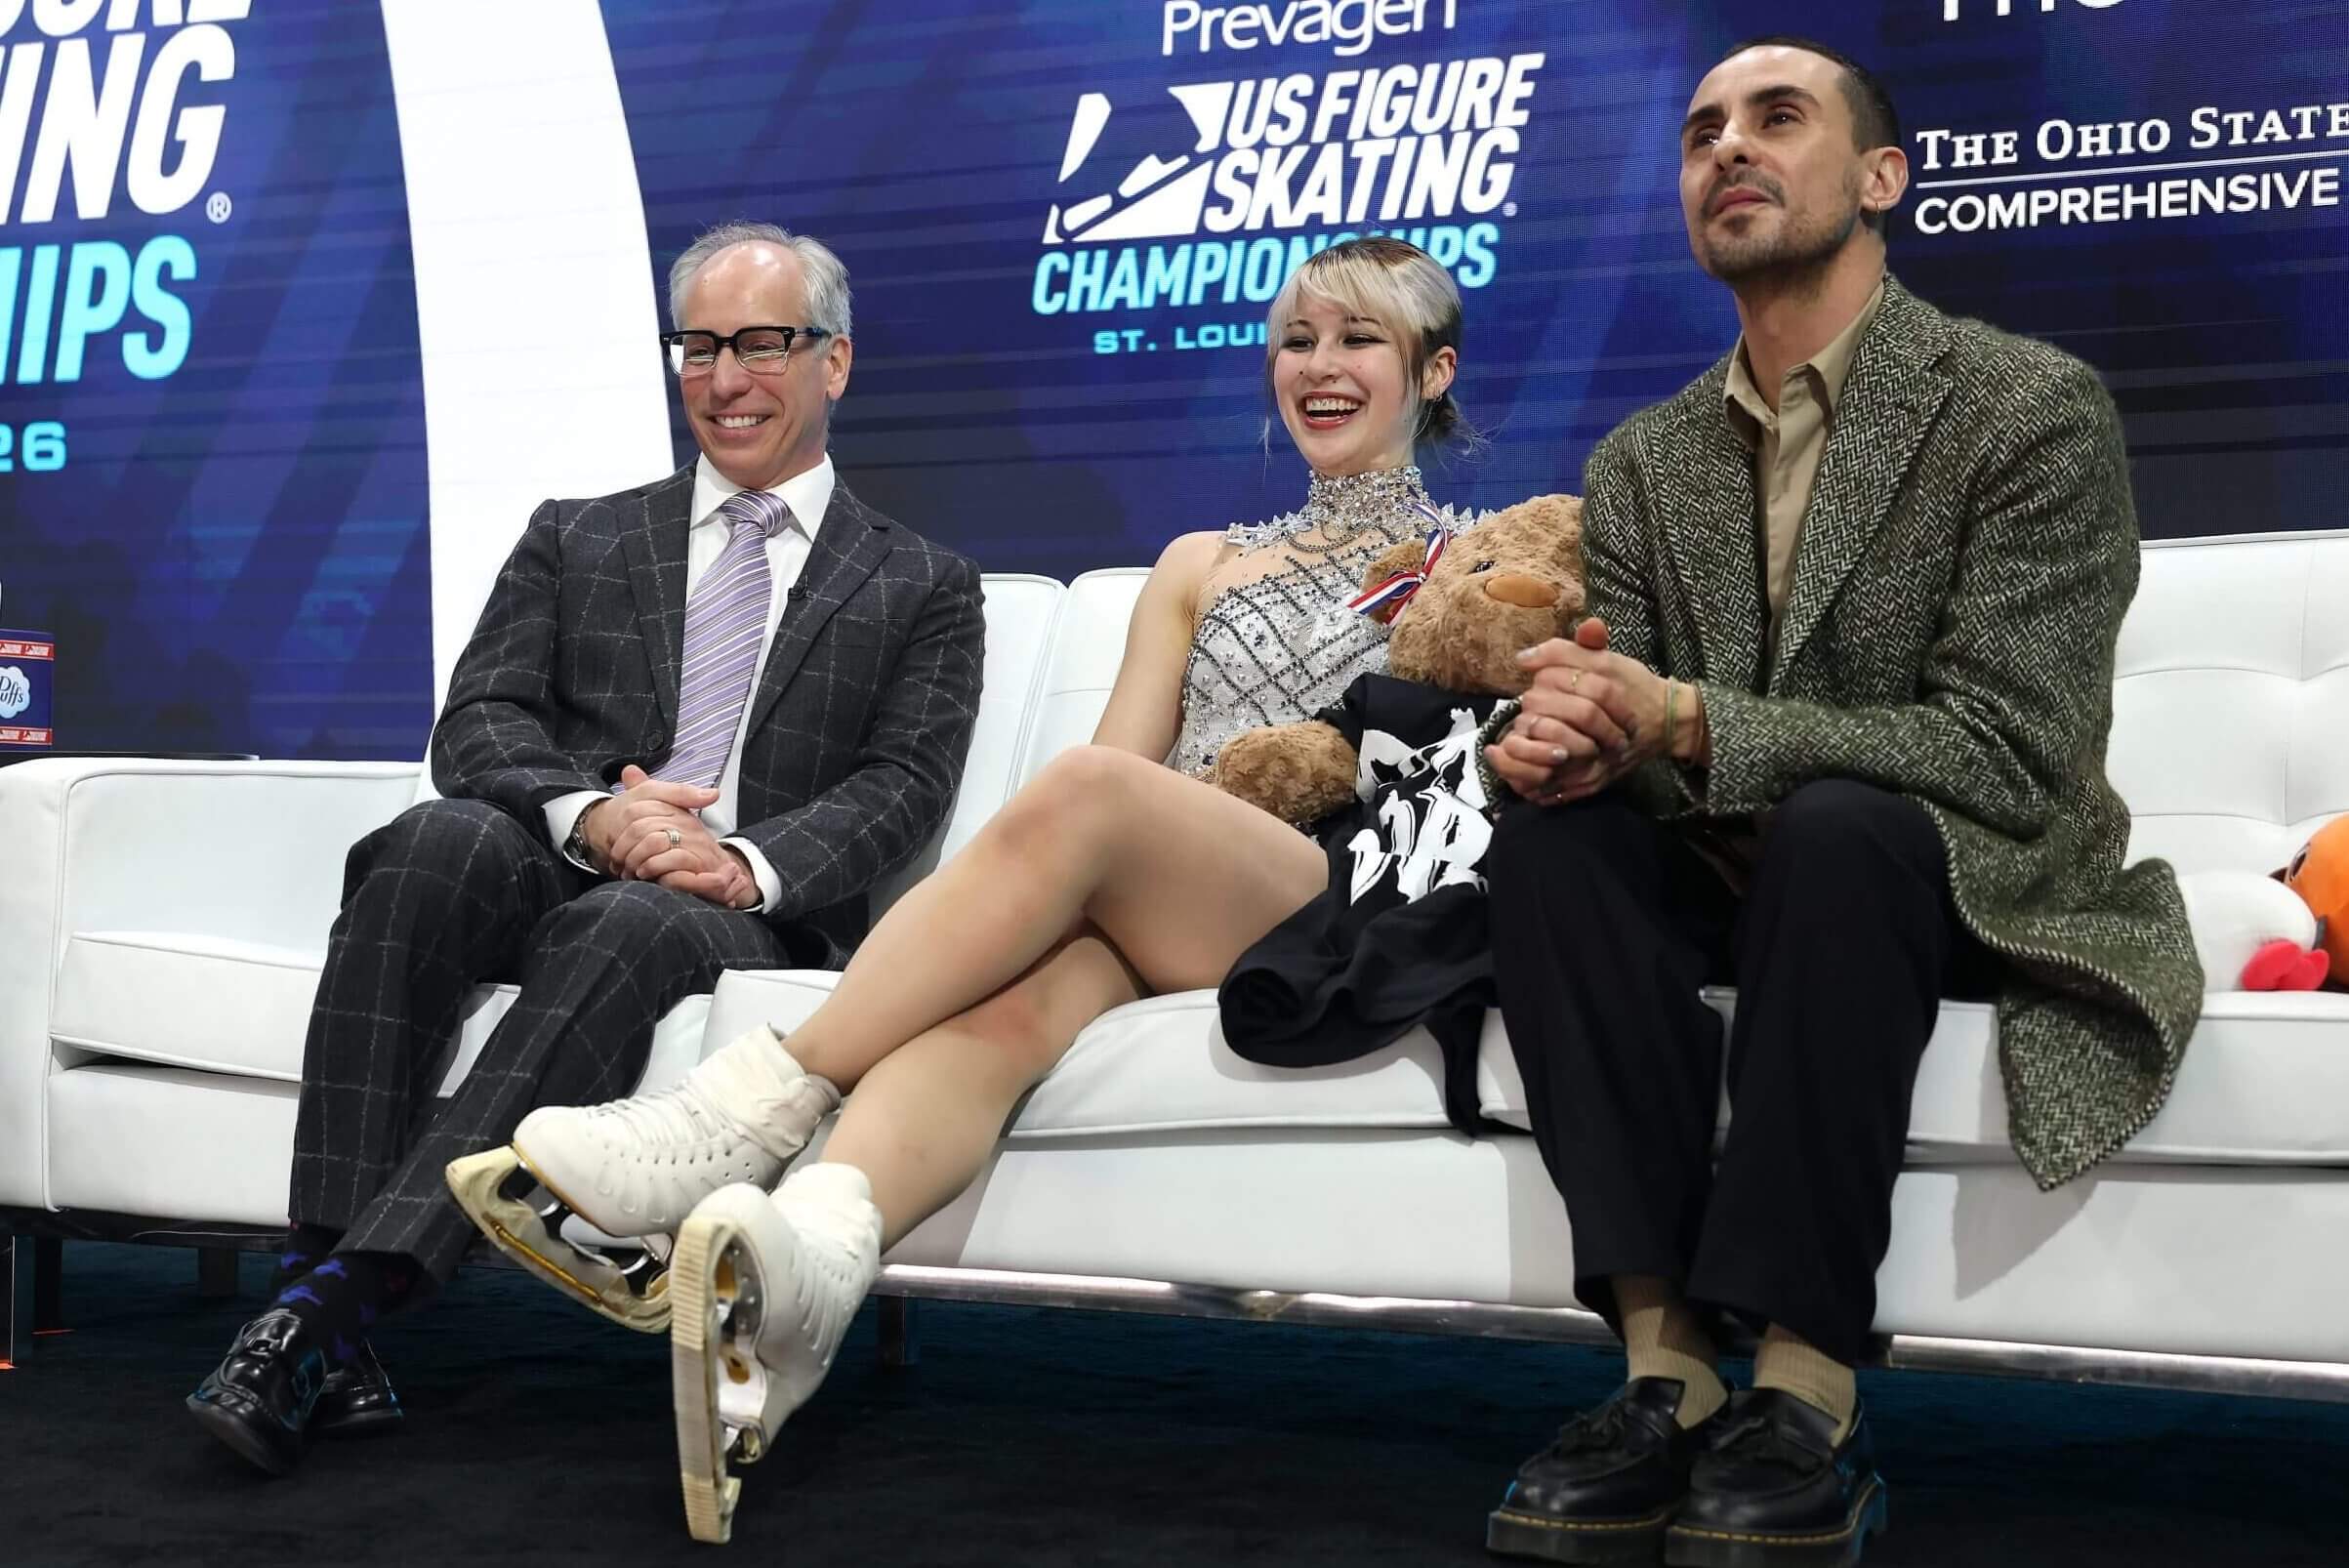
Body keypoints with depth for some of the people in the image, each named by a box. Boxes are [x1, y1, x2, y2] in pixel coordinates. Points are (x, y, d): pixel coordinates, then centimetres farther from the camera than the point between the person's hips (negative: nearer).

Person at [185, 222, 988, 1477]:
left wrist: (753, 864, -18)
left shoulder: (922, 587, 17)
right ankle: (317, 1292, -38)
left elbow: (905, 787, 3)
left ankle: (325, 1310, -42)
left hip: (747, 920, -2)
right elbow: (477, 725, 8)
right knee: (440, 840, -34)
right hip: (546, 878, 2)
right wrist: (590, 813, -15)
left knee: (631, 928, -38)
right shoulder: (575, 540, 22)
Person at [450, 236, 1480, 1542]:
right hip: (1138, 909, 3)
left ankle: (745, 1116, -42)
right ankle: (803, 1263, -63)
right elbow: (1120, 762, 19)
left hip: (1357, 902, -3)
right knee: (1017, 998, -35)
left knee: (1086, 794, -34)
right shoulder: (1205, 565, 31)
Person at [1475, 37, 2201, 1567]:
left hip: (1982, 888, -4)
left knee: (1834, 825, -36)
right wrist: (1571, 736, -24)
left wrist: (1688, 726, -29)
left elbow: (2007, 753, -20)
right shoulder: (1643, 463, 7)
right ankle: (1668, 1368, -27)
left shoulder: (2034, 407, -11)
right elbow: (1622, 729, 3)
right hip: (1739, 883, 5)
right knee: (1548, 833, -24)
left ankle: (1805, 1397, -30)